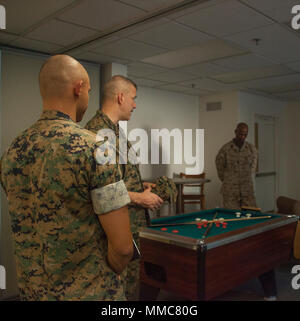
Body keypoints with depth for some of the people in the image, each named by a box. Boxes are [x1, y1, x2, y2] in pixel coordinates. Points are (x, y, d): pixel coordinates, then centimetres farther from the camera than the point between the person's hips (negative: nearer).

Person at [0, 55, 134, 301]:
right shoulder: (94, 148, -23)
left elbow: (24, 229, 7)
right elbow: (122, 246, -22)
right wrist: (111, 277, -2)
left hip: (31, 290, 6)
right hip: (92, 293, -5)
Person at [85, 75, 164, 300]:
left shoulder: (116, 129, 14)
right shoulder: (97, 132, -19)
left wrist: (140, 185, 11)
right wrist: (139, 198, -18)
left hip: (135, 224, 10)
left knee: (131, 284, 21)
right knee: (125, 290, 5)